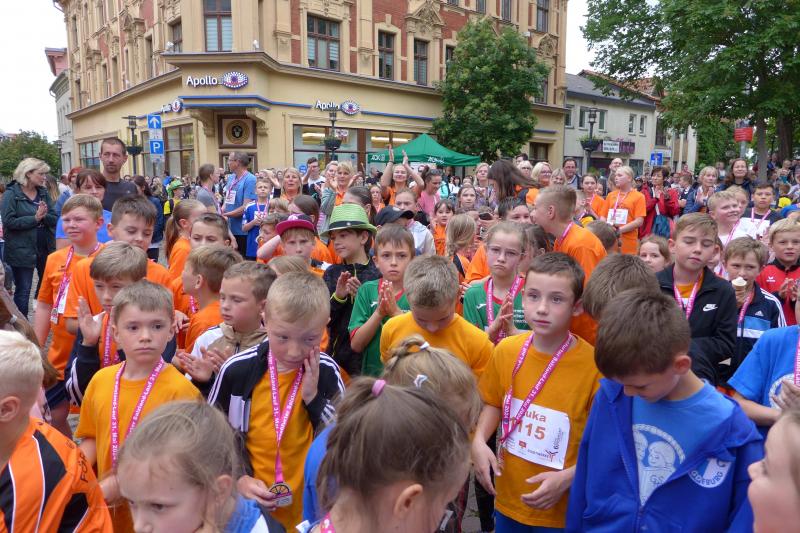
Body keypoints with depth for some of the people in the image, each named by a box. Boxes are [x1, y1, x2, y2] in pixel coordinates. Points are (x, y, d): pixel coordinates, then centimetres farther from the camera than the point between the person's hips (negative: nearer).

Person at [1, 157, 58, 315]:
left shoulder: (43, 193, 7)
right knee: (23, 290, 2)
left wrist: (45, 216, -18)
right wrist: (35, 218, -20)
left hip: (46, 248, 5)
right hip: (22, 250, -5)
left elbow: (55, 219, 2)